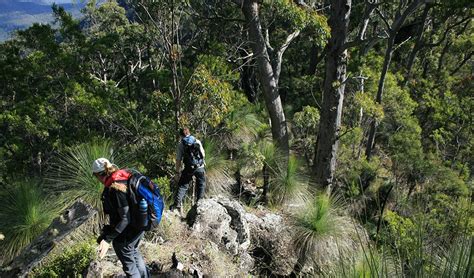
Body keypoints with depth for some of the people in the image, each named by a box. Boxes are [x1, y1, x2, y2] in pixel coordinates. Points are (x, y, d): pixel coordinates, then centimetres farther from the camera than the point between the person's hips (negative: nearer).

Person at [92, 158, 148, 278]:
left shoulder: (115, 189, -29)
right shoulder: (124, 177, -5)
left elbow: (125, 219, -27)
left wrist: (107, 239, -26)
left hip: (127, 232, -9)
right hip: (139, 225, 9)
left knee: (128, 262, 16)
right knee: (134, 252, 34)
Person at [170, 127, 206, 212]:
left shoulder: (181, 144, 2)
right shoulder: (197, 141, 9)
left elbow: (178, 160, -2)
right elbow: (203, 155, 12)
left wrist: (177, 173, 2)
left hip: (189, 168, -1)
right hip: (200, 167, 2)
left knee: (182, 186, 8)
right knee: (201, 185, 17)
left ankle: (177, 203, -1)